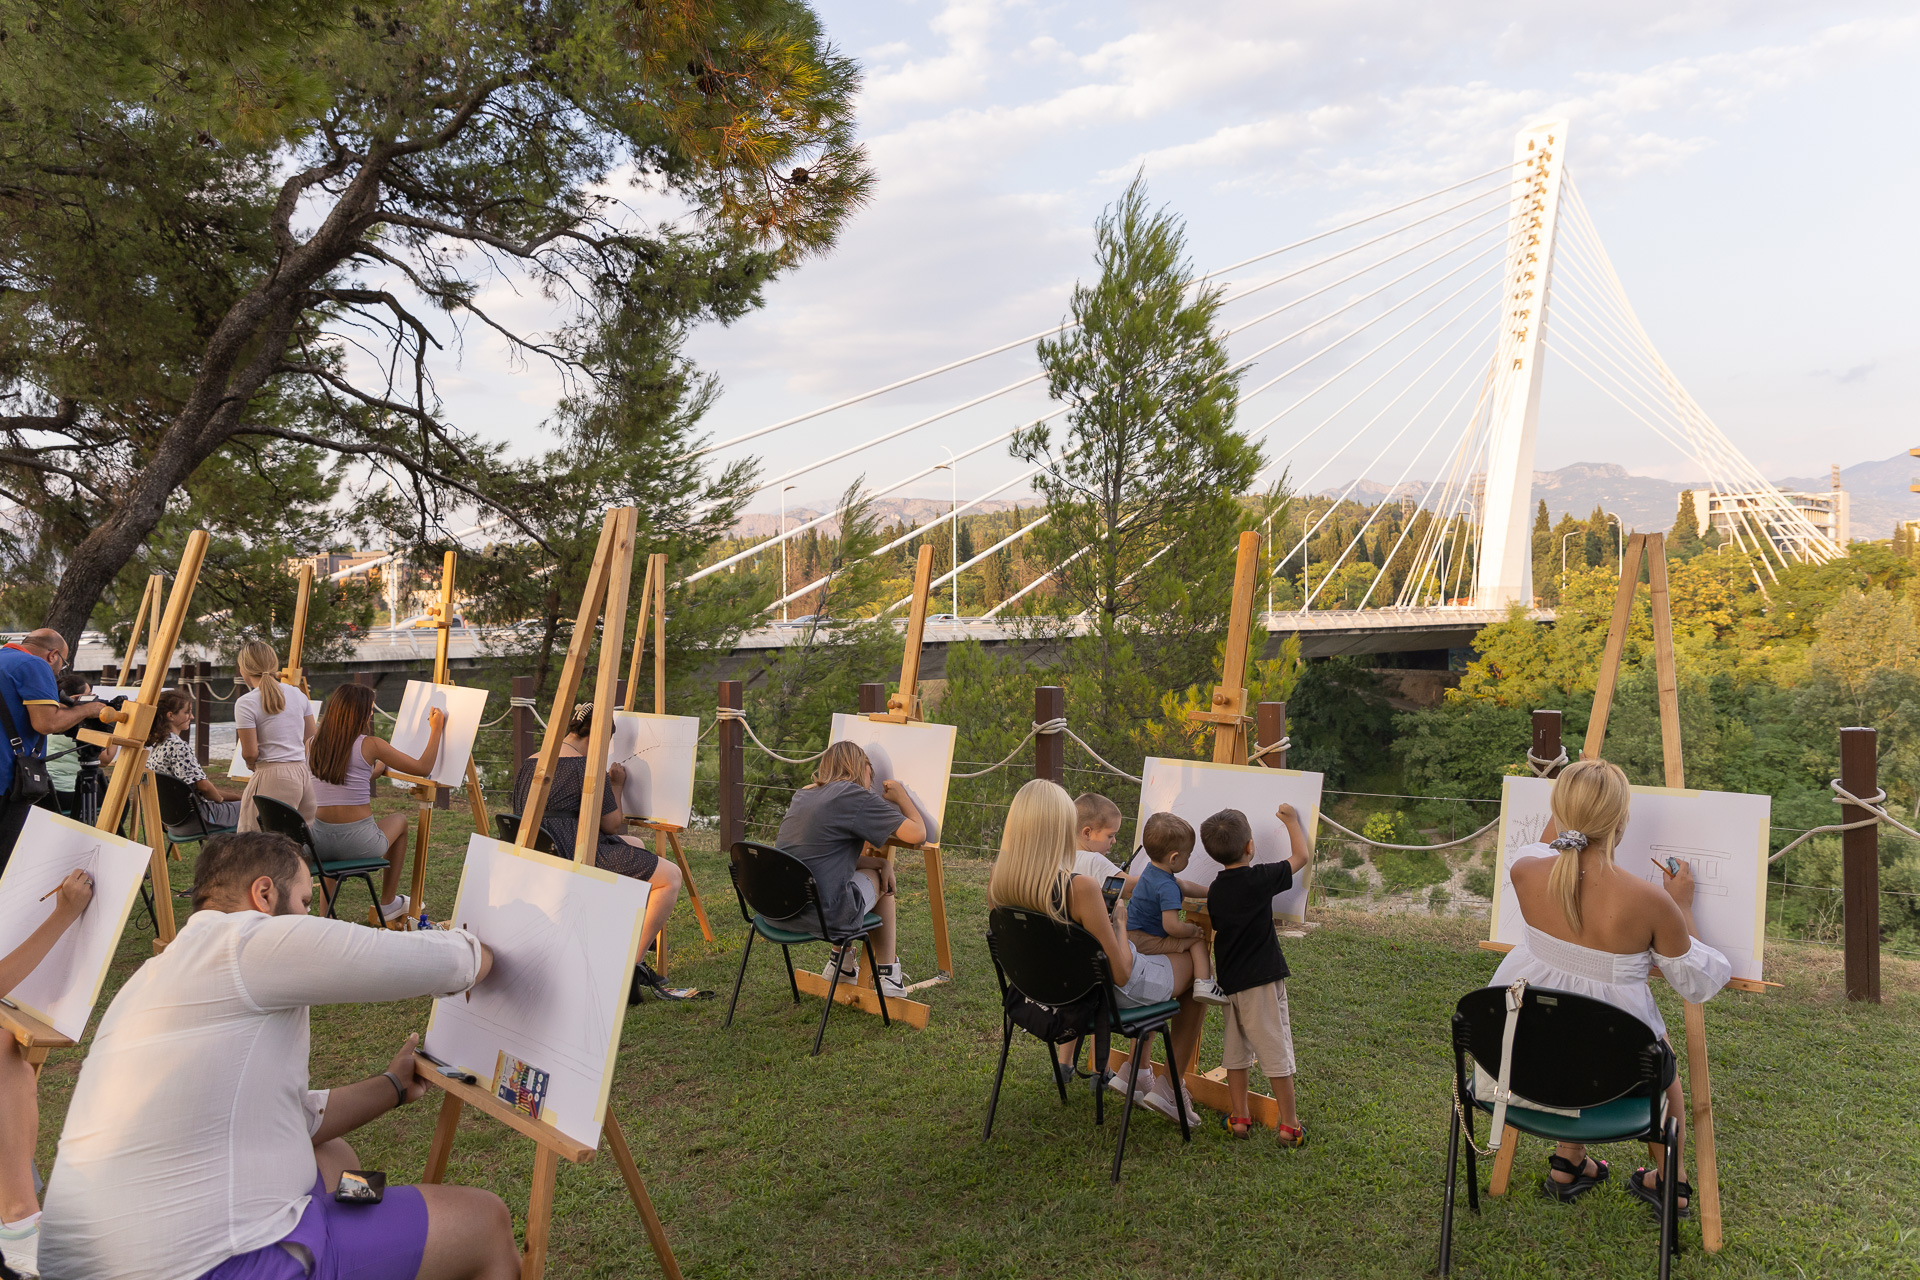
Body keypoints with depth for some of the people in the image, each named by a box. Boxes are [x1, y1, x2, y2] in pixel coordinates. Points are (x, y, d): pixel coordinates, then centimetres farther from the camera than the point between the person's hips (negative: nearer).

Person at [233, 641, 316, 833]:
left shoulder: (245, 703, -8)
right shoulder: (298, 695, 10)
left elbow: (250, 753, -9)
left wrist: (251, 765, 12)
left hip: (272, 777, -6)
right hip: (305, 772, 6)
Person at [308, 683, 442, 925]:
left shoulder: (312, 744, 4)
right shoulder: (370, 745, -10)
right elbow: (423, 768, -2)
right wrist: (436, 729, 11)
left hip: (318, 844, 4)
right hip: (358, 844, -4)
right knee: (399, 819, 28)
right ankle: (388, 904, 36)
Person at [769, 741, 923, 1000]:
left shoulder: (803, 795, 15)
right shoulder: (854, 796, -7)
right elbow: (917, 833, -10)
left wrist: (879, 861, 15)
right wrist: (901, 797, 9)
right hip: (820, 914, -7)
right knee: (881, 880, 20)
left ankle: (841, 961, 37)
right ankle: (888, 973, 26)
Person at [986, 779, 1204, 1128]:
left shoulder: (997, 885, -15)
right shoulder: (1080, 889, -35)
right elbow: (1121, 973, -25)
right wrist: (1119, 923, -8)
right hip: (1108, 995, -7)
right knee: (1198, 970, 21)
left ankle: (1139, 1069, 36)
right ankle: (1169, 1088, 29)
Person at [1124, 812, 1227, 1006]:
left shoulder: (1152, 870, 10)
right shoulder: (1167, 887, -23)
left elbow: (1183, 886, 28)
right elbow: (1172, 926, -30)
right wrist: (1193, 930, -11)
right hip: (1144, 942, -10)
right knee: (1198, 940, -6)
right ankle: (1204, 983, -11)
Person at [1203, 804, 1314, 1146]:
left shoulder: (1215, 890, 3)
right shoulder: (1260, 879, -14)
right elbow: (1302, 856, -1)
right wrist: (1292, 820, 13)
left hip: (1230, 981, 5)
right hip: (1262, 978, -5)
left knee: (1236, 1049, 16)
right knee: (1276, 1050, 3)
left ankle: (1239, 1117, 23)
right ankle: (1289, 1125, 10)